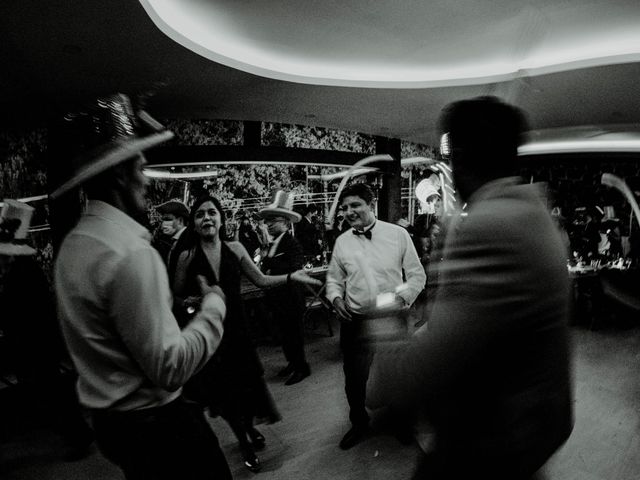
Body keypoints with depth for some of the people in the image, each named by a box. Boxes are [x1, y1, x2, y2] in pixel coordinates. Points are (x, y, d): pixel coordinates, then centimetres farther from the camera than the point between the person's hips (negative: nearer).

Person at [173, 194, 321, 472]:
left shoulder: (235, 249, -5)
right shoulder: (187, 257, -10)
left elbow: (261, 280, 1)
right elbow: (175, 297, 0)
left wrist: (291, 277, -10)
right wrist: (189, 301, -20)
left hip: (236, 327, 2)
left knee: (246, 381, 9)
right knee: (224, 390, 11)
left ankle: (250, 428, 44)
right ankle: (244, 442, 38)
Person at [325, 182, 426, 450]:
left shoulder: (398, 234, -7)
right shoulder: (342, 242, 1)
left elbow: (417, 274, -2)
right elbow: (334, 278, 11)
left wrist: (402, 296, -18)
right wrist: (336, 297, -8)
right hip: (355, 321, 2)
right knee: (354, 379, 13)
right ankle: (359, 424, 42)